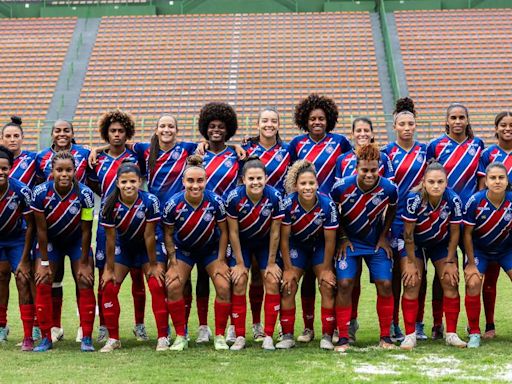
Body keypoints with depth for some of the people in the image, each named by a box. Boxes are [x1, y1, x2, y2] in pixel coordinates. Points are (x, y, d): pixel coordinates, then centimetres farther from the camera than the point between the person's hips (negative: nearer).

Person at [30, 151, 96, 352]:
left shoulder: (84, 194, -26)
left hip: (77, 241, 0)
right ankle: (46, 338, 2)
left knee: (85, 284, -8)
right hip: (50, 241, 0)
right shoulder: (41, 193, -26)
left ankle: (87, 338, 0)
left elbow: (86, 231, -17)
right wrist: (44, 263, -14)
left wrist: (84, 263, -13)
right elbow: (41, 230, -17)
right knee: (42, 284, -9)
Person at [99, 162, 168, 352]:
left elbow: (149, 235, -20)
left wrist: (153, 265, -13)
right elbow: (110, 239, -15)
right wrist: (109, 269, -10)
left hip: (148, 247, -2)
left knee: (157, 286, -15)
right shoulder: (111, 205, -23)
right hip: (122, 246, 2)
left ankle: (163, 337, -5)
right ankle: (113, 338, 5)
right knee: (108, 287, -8)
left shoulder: (150, 201, -27)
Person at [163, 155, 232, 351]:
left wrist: (221, 261, -11)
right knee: (173, 286, -18)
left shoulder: (215, 201, -23)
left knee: (224, 287, -16)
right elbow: (168, 234, -9)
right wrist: (173, 262, -14)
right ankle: (181, 337, -3)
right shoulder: (173, 204, -23)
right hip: (183, 250, 0)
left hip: (211, 249, 0)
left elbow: (223, 232, -10)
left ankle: (220, 336, 1)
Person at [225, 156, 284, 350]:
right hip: (241, 243, -1)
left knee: (272, 282, -9)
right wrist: (240, 263, -13)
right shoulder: (234, 197, -27)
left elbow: (275, 232, -15)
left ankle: (268, 336, -1)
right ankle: (239, 337, -1)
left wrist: (271, 262, -10)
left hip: (265, 243, 1)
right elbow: (233, 232, -17)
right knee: (239, 284, -10)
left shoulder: (275, 197, -26)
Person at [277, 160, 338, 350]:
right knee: (288, 288, -6)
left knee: (327, 287, -10)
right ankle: (287, 336, 6)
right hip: (296, 245, 1)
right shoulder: (288, 204, -28)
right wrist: (288, 268, -12)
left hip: (320, 246, 0)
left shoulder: (327, 204, -29)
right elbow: (284, 238, -16)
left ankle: (327, 336, -1)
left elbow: (330, 240, -17)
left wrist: (326, 268, -11)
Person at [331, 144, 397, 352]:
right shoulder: (342, 187, -21)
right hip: (349, 240, -1)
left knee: (385, 285, -7)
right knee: (344, 284, -13)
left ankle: (385, 336, 8)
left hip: (376, 242, 1)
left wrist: (384, 236, 1)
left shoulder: (389, 188, -17)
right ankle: (343, 337, -4)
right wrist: (342, 238, -6)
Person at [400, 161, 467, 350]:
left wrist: (450, 261, -8)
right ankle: (410, 335, -4)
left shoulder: (453, 200, -25)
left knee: (451, 283, -6)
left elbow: (455, 232, -12)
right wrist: (411, 262, -16)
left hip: (441, 243, 2)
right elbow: (408, 234, -21)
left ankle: (451, 333, 5)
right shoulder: (414, 199, -31)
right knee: (411, 284, -11)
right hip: (415, 244, -2)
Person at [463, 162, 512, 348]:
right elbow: (467, 233, -15)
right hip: (479, 249, -2)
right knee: (473, 284, -17)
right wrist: (471, 264, -12)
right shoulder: (475, 202, -25)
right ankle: (474, 333, -2)